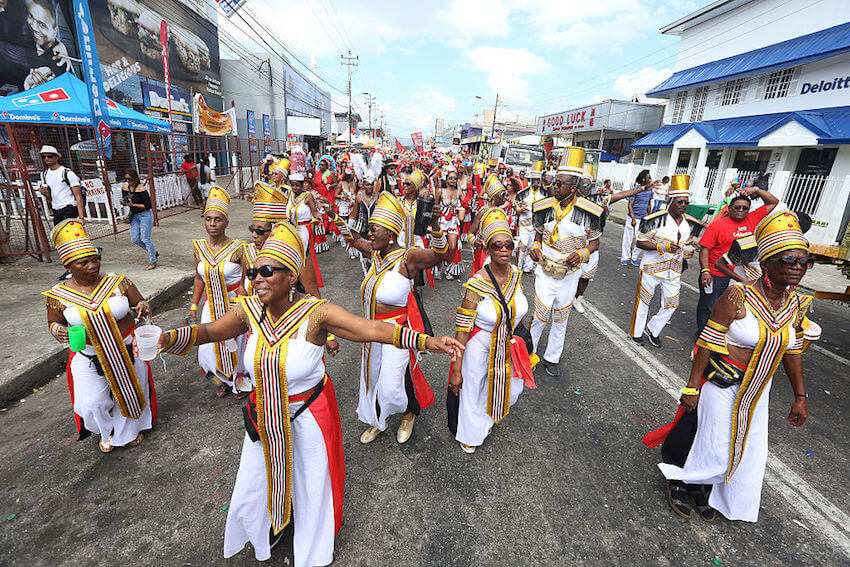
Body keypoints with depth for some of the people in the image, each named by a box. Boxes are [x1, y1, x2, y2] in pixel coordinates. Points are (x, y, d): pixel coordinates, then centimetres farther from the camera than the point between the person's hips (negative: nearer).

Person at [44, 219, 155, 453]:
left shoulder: (118, 282, -10)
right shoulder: (58, 295, -7)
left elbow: (140, 303, 0)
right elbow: (53, 323, 7)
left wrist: (143, 308, -23)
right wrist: (59, 332, -16)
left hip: (128, 351, 0)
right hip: (88, 357, 0)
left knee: (130, 393, 14)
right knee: (92, 403, 1)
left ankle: (129, 429, 44)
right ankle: (107, 432, 36)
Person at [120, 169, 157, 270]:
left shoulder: (141, 189, -17)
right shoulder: (124, 187, 4)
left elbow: (148, 206, -18)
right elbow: (126, 201, 16)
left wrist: (133, 205, -22)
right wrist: (124, 202, -7)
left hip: (145, 215, -7)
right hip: (134, 216, 7)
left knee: (145, 238, -6)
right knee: (135, 239, 7)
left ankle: (152, 261, 6)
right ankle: (153, 252, 28)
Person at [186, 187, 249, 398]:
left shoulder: (238, 248, -16)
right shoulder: (199, 247, -1)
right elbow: (199, 279, 10)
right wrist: (194, 307, 9)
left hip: (235, 305, -4)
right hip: (211, 306, 5)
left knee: (236, 345, 9)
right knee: (211, 346, 12)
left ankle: (241, 382, 37)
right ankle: (224, 381, 40)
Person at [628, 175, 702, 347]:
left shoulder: (691, 223, 4)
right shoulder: (656, 219, -15)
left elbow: (689, 243, 20)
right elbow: (640, 242, -15)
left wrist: (689, 250, -5)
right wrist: (663, 246, -27)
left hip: (674, 271, 6)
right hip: (651, 268, -5)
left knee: (671, 305, 10)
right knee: (643, 301, 8)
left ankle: (653, 330, 33)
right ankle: (636, 332, 28)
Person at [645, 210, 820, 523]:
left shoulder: (797, 304, -3)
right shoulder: (739, 296, -23)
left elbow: (793, 351, 8)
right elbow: (707, 342, -21)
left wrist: (800, 396, 9)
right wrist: (692, 387, -19)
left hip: (756, 390, 7)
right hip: (721, 384, -7)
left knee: (748, 452, 17)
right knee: (713, 447, 6)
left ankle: (702, 489, 40)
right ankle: (678, 482, 35)